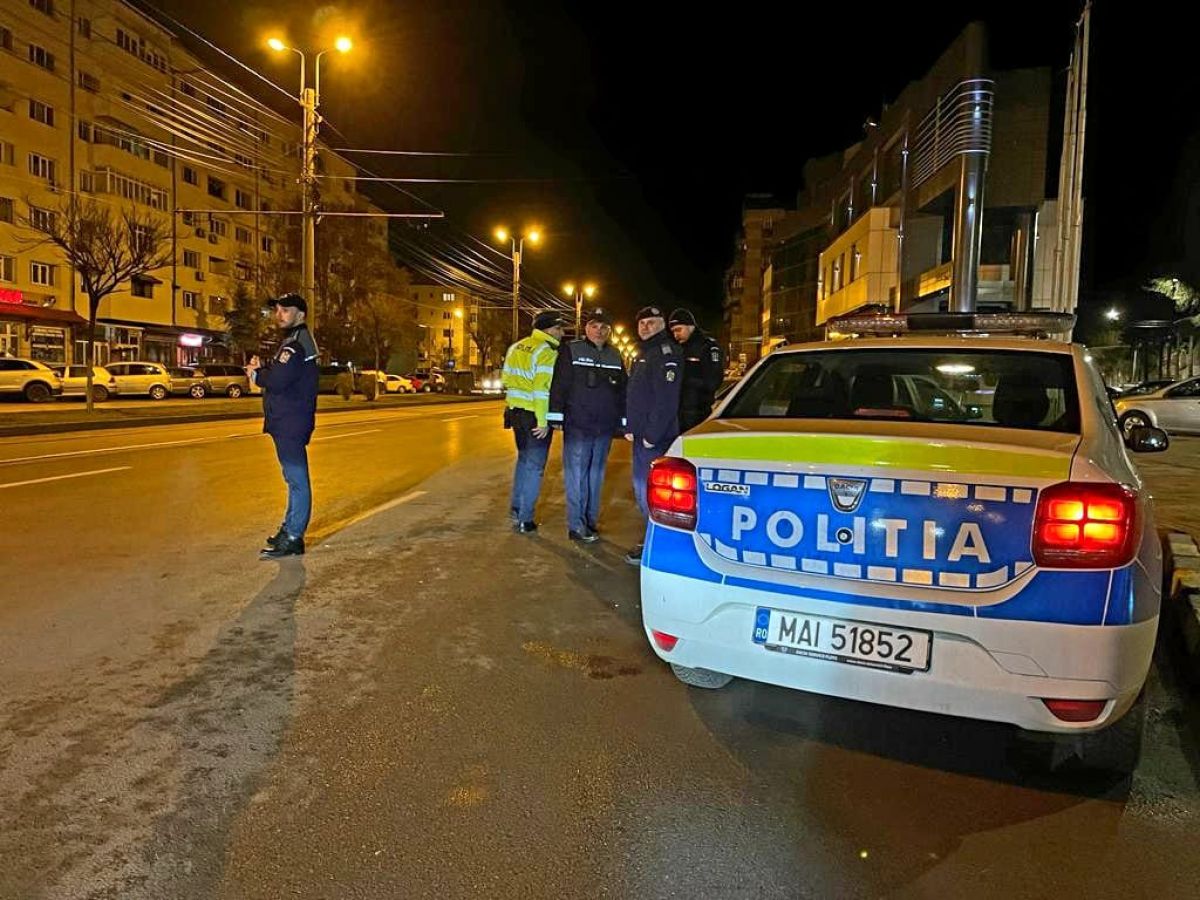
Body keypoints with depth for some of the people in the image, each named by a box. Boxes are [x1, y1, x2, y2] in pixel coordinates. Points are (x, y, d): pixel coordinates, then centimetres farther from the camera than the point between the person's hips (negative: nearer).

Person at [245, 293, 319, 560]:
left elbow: (277, 381, -25)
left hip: (291, 424, -11)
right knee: (294, 479, 18)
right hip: (287, 421, 11)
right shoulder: (292, 340, 18)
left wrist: (256, 374, -6)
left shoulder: (296, 343, -16)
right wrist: (262, 369, 2)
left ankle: (292, 539, -4)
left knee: (297, 480, -7)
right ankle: (290, 529, 29)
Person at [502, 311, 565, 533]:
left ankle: (516, 507, 31)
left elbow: (506, 379, 15)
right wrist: (543, 421, -21)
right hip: (535, 416, -8)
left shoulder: (516, 348, 11)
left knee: (524, 459, 25)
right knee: (534, 466, 2)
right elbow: (543, 389, -22)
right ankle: (524, 520, 5)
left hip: (515, 411, 8)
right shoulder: (547, 353, -14)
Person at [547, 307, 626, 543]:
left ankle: (590, 521, 20)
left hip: (605, 427, 5)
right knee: (576, 474, -4)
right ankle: (576, 526, 0)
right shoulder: (571, 351, -1)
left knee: (596, 475, 10)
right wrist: (556, 416, -12)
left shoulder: (615, 356, 13)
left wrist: (623, 422, 12)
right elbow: (559, 385, -7)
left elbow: (622, 391, 16)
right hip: (577, 426, -5)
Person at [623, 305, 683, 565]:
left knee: (649, 490, -6)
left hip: (656, 438, -10)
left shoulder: (666, 353, -13)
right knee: (641, 487, 16)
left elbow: (666, 400, -21)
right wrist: (630, 427, 14)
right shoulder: (642, 354, 18)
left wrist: (652, 434, -22)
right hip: (641, 435, 10)